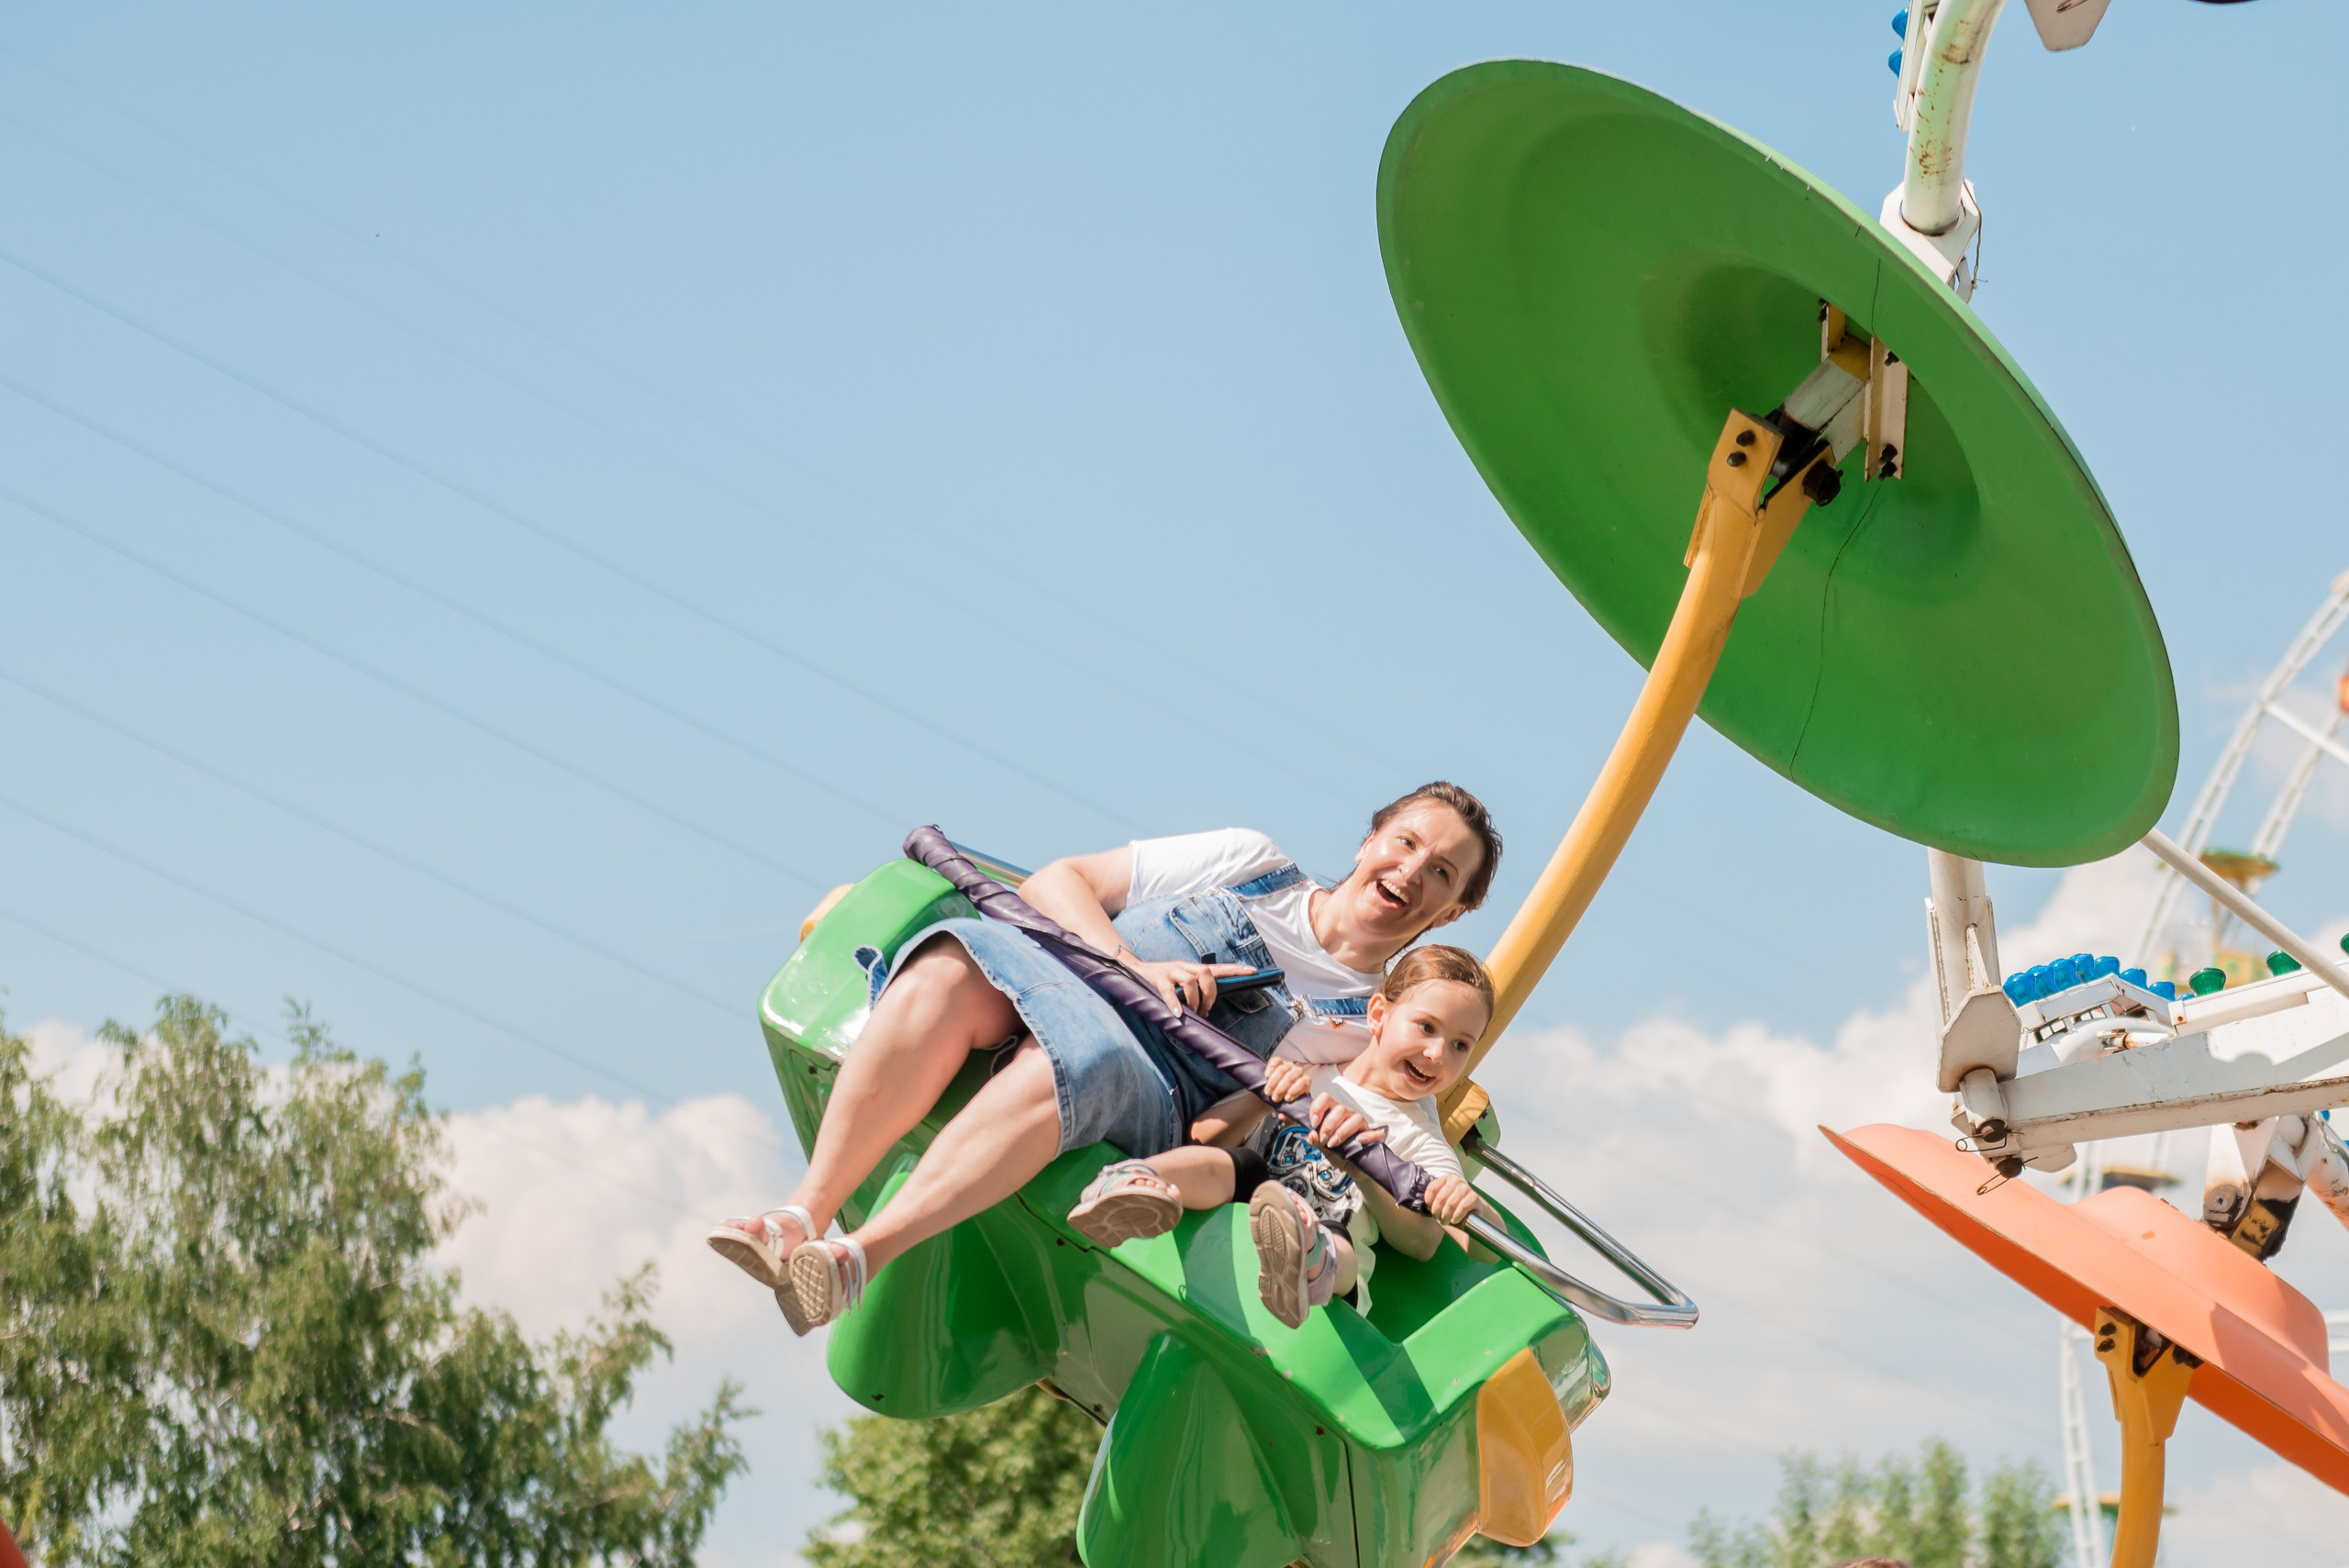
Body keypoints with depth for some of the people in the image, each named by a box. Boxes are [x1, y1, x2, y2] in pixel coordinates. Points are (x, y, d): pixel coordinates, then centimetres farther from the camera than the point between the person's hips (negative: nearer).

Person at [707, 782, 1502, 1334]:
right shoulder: (1253, 865, 22)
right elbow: (1055, 881, 14)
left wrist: (1355, 1128, -16)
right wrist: (1136, 968, -4)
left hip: (1160, 1109, -2)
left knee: (1080, 1060, -39)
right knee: (957, 965, -34)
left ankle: (854, 1259, -50)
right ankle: (803, 1214, -43)